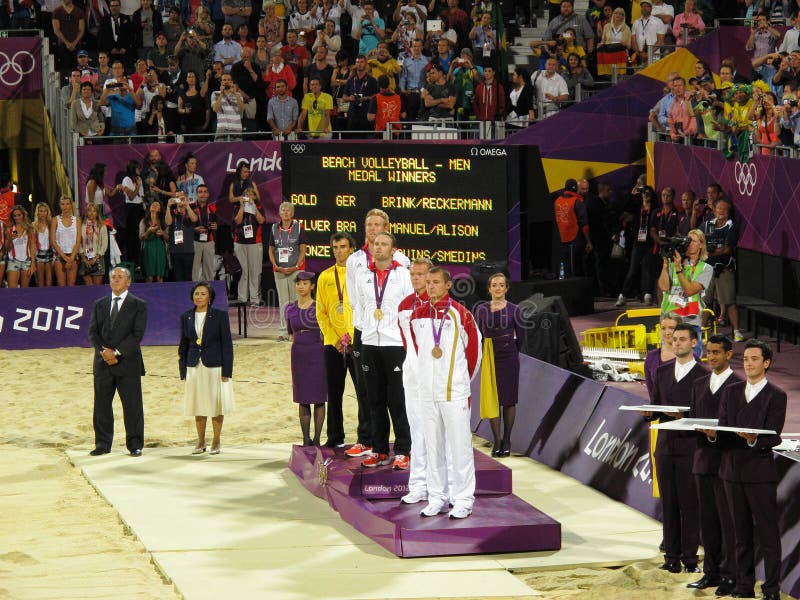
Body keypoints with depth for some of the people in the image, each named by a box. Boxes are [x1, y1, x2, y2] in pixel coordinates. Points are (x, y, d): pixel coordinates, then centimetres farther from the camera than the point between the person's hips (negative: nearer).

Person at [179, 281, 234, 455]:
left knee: (216, 405, 3)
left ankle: (216, 441, 14)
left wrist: (226, 370, -8)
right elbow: (183, 345, 12)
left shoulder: (220, 316, -3)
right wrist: (183, 371, 7)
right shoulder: (186, 317, 6)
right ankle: (200, 442, 17)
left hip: (214, 367, -3)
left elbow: (227, 343, -3)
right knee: (198, 406, 7)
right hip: (194, 367, 3)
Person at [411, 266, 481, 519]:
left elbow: (474, 348, 2)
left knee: (460, 445, -3)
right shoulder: (417, 314, 8)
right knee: (433, 446, 9)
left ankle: (463, 500, 1)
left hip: (454, 391, -5)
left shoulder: (460, 314, -7)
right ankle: (437, 498, 16)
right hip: (428, 391, 5)